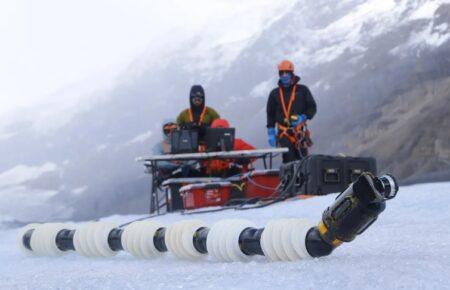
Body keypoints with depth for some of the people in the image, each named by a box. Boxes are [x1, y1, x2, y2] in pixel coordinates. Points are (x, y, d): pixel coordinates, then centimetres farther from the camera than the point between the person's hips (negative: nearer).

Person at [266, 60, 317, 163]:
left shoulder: (302, 90, 5)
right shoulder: (275, 93, 10)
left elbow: (312, 107, 5)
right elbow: (270, 114, 12)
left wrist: (303, 117, -14)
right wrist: (271, 134, 6)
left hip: (299, 132, 0)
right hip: (283, 134, 1)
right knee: (289, 161, -7)